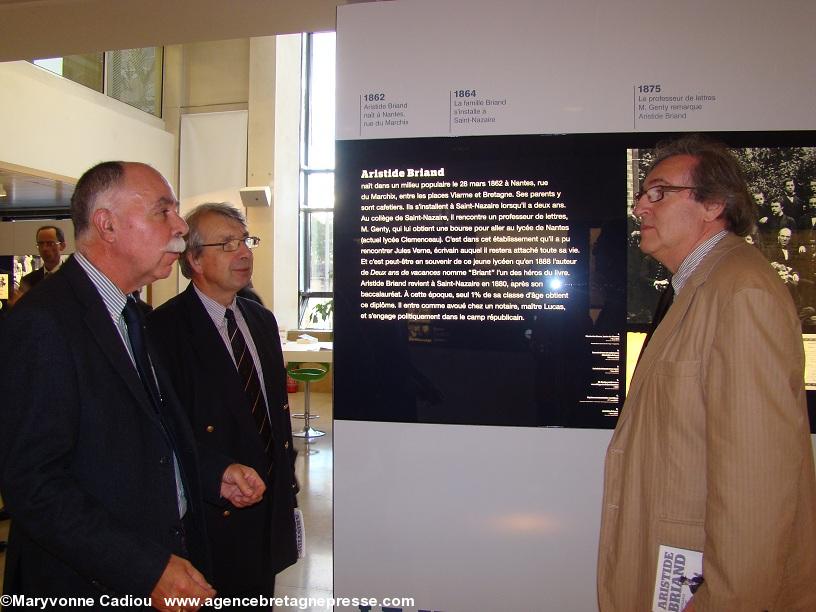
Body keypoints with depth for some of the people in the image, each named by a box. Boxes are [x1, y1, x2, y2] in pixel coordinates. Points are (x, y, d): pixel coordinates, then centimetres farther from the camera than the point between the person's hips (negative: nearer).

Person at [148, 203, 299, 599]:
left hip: (270, 505, 7)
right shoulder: (165, 329, -17)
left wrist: (287, 483, 13)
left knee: (259, 600, 21)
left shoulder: (262, 320, 8)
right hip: (212, 517, -7)